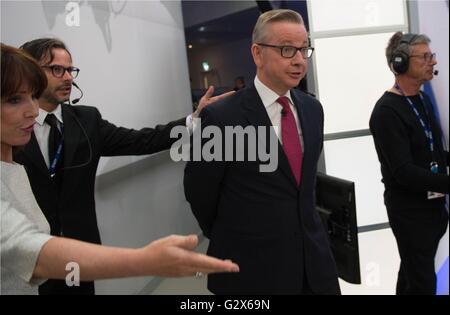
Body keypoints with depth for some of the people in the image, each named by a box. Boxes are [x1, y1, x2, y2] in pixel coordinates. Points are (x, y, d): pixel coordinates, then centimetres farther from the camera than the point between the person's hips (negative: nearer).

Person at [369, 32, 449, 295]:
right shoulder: (387, 111, -19)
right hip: (410, 210, -8)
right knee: (422, 283, -1)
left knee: (413, 275, 19)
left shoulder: (423, 99, 10)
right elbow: (404, 172, -24)